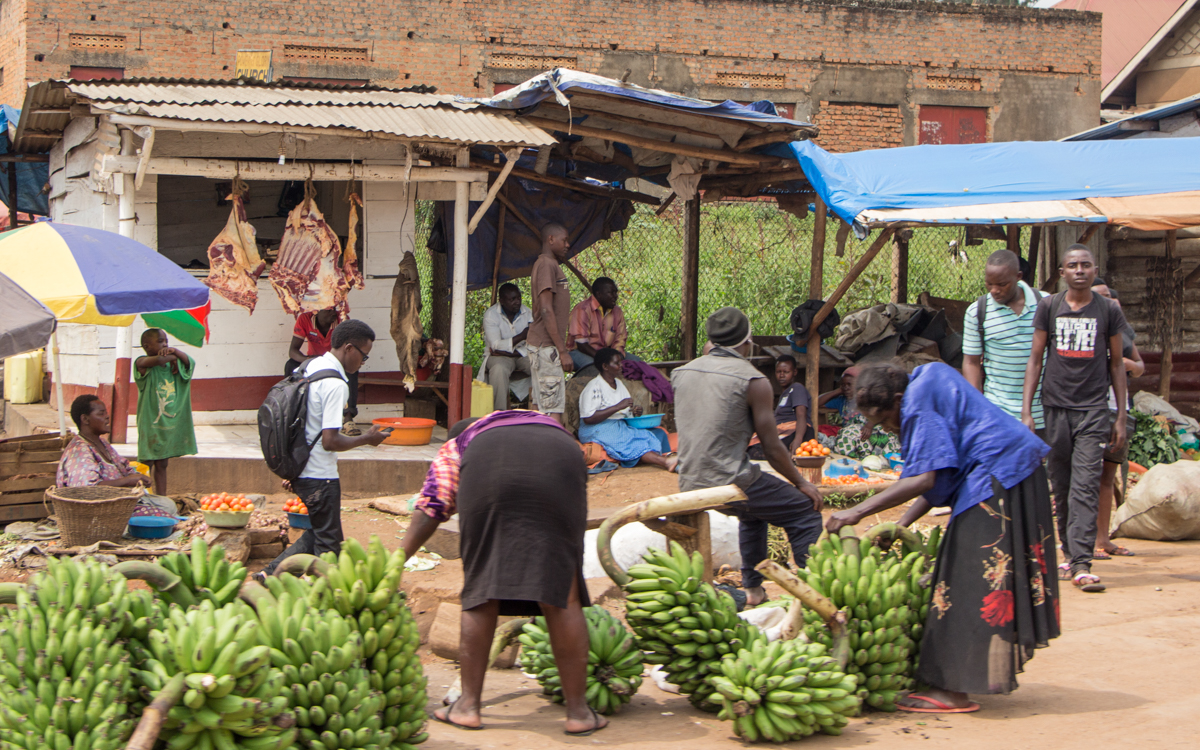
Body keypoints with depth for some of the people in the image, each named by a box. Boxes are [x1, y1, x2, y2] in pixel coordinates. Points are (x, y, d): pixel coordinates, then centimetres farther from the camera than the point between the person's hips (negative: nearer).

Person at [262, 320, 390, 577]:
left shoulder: (309, 367, 7)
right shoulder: (335, 384, -21)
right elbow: (330, 441, -24)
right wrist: (366, 439, -8)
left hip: (299, 469, 9)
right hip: (320, 476, -9)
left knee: (317, 533, 21)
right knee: (328, 543, 5)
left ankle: (272, 573, 16)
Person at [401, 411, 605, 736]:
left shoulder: (453, 448, 37)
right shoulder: (549, 424, 46)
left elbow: (429, 511, 21)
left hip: (489, 469, -2)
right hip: (560, 462, 2)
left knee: (481, 587, 10)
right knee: (562, 593, 6)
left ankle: (469, 704, 15)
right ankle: (578, 712, 9)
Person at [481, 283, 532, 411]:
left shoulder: (527, 313, 2)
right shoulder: (491, 314, -8)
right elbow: (496, 345, -19)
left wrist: (514, 352, -21)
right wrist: (522, 336, -27)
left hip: (522, 354, 4)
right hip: (500, 356, -3)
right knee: (499, 368, -39)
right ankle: (499, 411, -39)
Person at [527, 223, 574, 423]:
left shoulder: (547, 264, 20)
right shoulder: (547, 264, -11)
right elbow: (546, 311, -18)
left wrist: (560, 349, 19)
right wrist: (562, 350, -19)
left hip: (540, 346, 10)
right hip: (546, 346, -10)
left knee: (539, 405, 9)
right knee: (553, 409, -13)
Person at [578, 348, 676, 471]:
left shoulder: (619, 384, 21)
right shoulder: (594, 387, -6)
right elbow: (588, 418, -18)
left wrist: (635, 412, 1)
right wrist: (618, 407, -19)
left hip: (621, 427, 8)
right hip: (599, 430, -8)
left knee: (658, 433, -17)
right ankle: (667, 462, -51)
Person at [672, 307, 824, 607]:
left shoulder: (682, 372, 8)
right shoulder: (754, 382, -9)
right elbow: (772, 449, -5)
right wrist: (801, 483, 7)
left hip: (689, 485, 7)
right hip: (729, 484, -7)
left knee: (754, 508, 34)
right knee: (805, 511, 9)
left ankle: (752, 588, 36)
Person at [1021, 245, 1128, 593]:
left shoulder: (1109, 311, 5)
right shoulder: (1048, 307, 5)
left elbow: (1116, 364, 10)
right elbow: (1035, 359, 7)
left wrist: (1121, 417, 7)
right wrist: (1026, 411, 0)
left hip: (1093, 410, -2)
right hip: (1054, 408, 2)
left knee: (1085, 488, -11)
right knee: (1061, 488, 7)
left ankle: (1082, 565, -17)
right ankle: (1070, 555, 21)